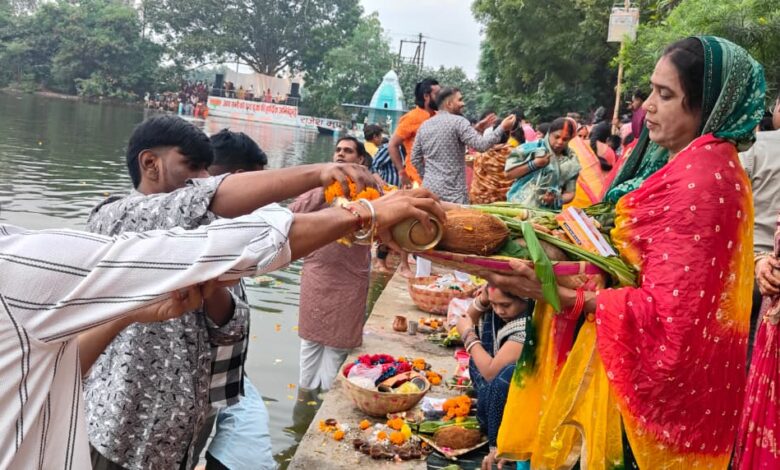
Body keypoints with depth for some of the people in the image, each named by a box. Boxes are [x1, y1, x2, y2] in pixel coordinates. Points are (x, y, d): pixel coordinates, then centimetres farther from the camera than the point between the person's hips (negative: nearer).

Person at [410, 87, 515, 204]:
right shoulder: (458, 121, -9)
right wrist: (502, 128, -9)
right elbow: (481, 145, -17)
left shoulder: (424, 125, 12)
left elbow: (415, 158, 15)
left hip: (429, 187, 7)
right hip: (452, 190, -7)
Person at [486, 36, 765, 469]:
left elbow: (666, 311, -26)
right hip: (639, 349, 9)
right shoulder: (688, 163, 8)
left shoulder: (702, 178, -23)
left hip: (654, 364, -9)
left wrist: (563, 296, -26)